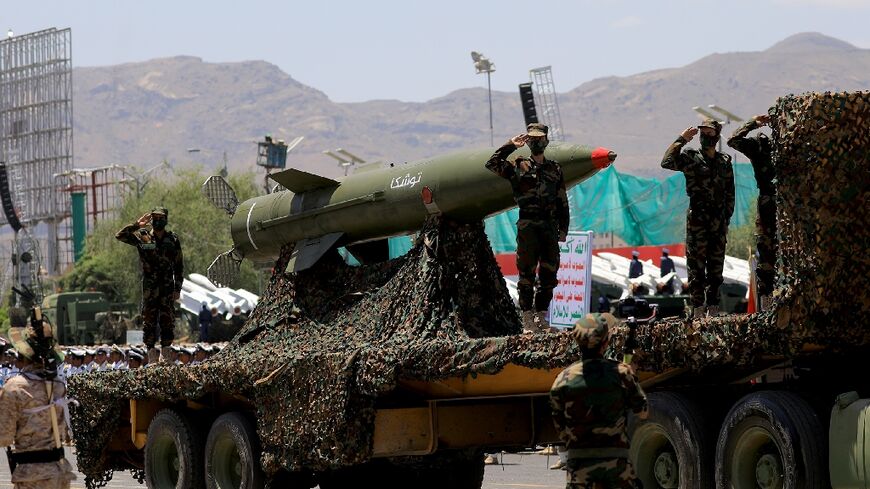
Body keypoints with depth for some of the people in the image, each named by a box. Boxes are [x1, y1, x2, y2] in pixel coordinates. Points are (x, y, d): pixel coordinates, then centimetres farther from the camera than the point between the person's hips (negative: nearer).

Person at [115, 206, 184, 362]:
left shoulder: (173, 240, 4)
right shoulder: (142, 237, 2)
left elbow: (179, 267, 6)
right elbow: (120, 236, -8)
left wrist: (178, 289, 1)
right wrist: (137, 225, -13)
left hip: (168, 287, 0)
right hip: (149, 289, 0)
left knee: (168, 321, 0)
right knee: (149, 321, 0)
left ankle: (165, 355, 5)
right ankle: (152, 355, 4)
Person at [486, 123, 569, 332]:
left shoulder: (555, 169, 16)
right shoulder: (518, 166, 7)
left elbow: (562, 201, 16)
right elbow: (492, 164, -7)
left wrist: (563, 229, 9)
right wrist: (510, 146, -4)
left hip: (550, 225, 4)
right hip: (527, 224, -3)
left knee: (549, 273, 4)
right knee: (527, 272, -6)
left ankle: (541, 317, 12)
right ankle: (527, 318, -4)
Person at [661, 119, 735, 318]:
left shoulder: (725, 161, 12)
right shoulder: (690, 157, 1)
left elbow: (730, 193, 15)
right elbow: (667, 163, -18)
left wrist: (727, 219, 8)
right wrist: (681, 140, -12)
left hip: (719, 220, 4)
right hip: (697, 219, -4)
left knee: (716, 266, 6)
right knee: (696, 265, -5)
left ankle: (713, 308, 10)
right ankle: (698, 308, -5)